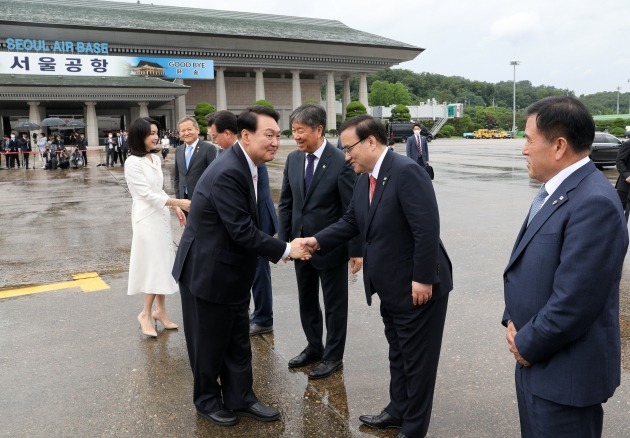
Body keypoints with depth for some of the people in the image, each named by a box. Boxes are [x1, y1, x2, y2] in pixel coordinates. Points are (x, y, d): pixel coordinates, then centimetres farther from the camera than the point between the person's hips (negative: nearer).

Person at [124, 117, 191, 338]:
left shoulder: (155, 158, 9)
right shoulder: (133, 163, -14)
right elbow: (147, 194, -18)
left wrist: (176, 208, 8)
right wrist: (179, 202, -22)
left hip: (161, 216, 8)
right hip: (147, 219, -8)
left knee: (163, 264, 10)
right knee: (154, 265, -4)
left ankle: (160, 310, 21)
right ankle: (146, 313, 10)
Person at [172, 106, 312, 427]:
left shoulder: (244, 165, 3)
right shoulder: (228, 173, -26)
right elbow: (243, 231, -27)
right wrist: (285, 250, -19)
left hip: (231, 271, 9)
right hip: (208, 271, -9)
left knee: (237, 341, 17)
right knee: (210, 342, 11)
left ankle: (240, 398, 31)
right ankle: (207, 400, 32)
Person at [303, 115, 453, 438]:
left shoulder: (406, 171, -22)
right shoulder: (364, 180, 6)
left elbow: (427, 229, -26)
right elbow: (351, 222, 10)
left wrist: (422, 279, -24)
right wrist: (318, 240, -4)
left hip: (418, 286, -9)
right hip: (391, 287, 9)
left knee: (417, 358, 8)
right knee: (398, 354, 23)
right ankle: (398, 411, 42)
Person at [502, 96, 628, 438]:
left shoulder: (594, 202, -24)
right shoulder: (554, 189, 7)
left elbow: (573, 302, -26)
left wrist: (527, 344, -13)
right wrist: (513, 322, 0)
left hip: (564, 371, -9)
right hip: (536, 359, 9)